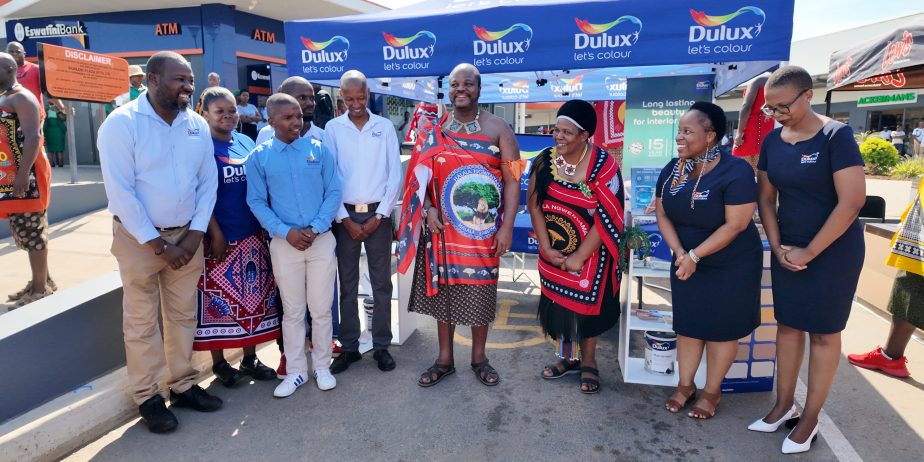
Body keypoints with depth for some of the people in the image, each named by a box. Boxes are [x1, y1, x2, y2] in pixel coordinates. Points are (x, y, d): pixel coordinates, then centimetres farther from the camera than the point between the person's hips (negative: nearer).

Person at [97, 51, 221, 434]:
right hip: (138, 238, -4)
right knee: (142, 321, 6)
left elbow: (208, 182, 3)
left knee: (183, 315, 13)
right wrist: (158, 245, -16)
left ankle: (183, 385, 28)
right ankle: (147, 397, 21)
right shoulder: (122, 123, -12)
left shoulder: (197, 125, 2)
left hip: (187, 235, 4)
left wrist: (194, 236, -5)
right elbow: (120, 192, -16)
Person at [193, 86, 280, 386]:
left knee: (253, 298, 12)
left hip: (253, 235, 6)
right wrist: (215, 233, -16)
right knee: (219, 300, 6)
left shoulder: (247, 143, 9)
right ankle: (219, 363, 22)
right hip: (220, 237, -5)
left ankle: (250, 358, 26)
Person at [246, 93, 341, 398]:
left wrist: (315, 228, -12)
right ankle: (295, 370, 24)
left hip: (321, 240, 0)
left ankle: (322, 366, 25)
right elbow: (256, 202, 0)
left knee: (321, 308, 8)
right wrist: (286, 232, -12)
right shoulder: (259, 157, 0)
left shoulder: (318, 150, 1)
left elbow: (333, 192, 0)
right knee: (292, 311, 9)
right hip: (284, 244, 0)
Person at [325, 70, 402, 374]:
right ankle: (349, 347, 19)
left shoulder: (385, 126, 3)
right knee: (347, 284, 7)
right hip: (345, 215, 0)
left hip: (378, 214, 0)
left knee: (381, 283, 6)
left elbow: (395, 175, 1)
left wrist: (379, 216, -6)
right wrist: (345, 219, -6)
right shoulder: (333, 128, 3)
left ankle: (381, 346, 17)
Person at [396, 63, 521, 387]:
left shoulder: (498, 128, -1)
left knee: (479, 291, 8)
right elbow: (421, 175, 6)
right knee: (442, 288, 10)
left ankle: (479, 357, 29)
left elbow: (512, 179, -5)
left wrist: (507, 227, -13)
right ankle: (444, 359, 27)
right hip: (442, 227, 2)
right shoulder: (434, 130, 7)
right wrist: (428, 209, -11)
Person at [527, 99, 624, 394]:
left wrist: (579, 257, -18)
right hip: (553, 253, 4)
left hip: (589, 253, -3)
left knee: (586, 305, 9)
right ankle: (568, 358, 35)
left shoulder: (603, 166, -17)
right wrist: (545, 247, -10)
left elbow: (607, 217, -18)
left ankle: (588, 363, 30)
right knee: (558, 305, 14)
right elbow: (535, 205, -4)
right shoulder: (545, 160, -6)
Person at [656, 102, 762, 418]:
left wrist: (695, 255, -22)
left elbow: (735, 225, -23)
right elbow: (662, 215, -1)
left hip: (731, 265, -5)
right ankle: (685, 385, 29)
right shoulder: (672, 170, -2)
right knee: (688, 324, 12)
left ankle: (712, 392, 25)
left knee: (721, 327, 7)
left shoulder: (735, 172, -20)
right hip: (687, 262, 5)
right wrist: (680, 253, -15)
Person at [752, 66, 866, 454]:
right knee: (787, 325, 12)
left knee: (823, 333, 6)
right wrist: (777, 247, -3)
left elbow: (852, 201, -19)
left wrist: (810, 252, -16)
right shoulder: (773, 140, 1)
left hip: (833, 250, -5)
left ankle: (810, 419, 19)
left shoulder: (836, 136, -15)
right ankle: (783, 405, 27)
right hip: (787, 249, 5)